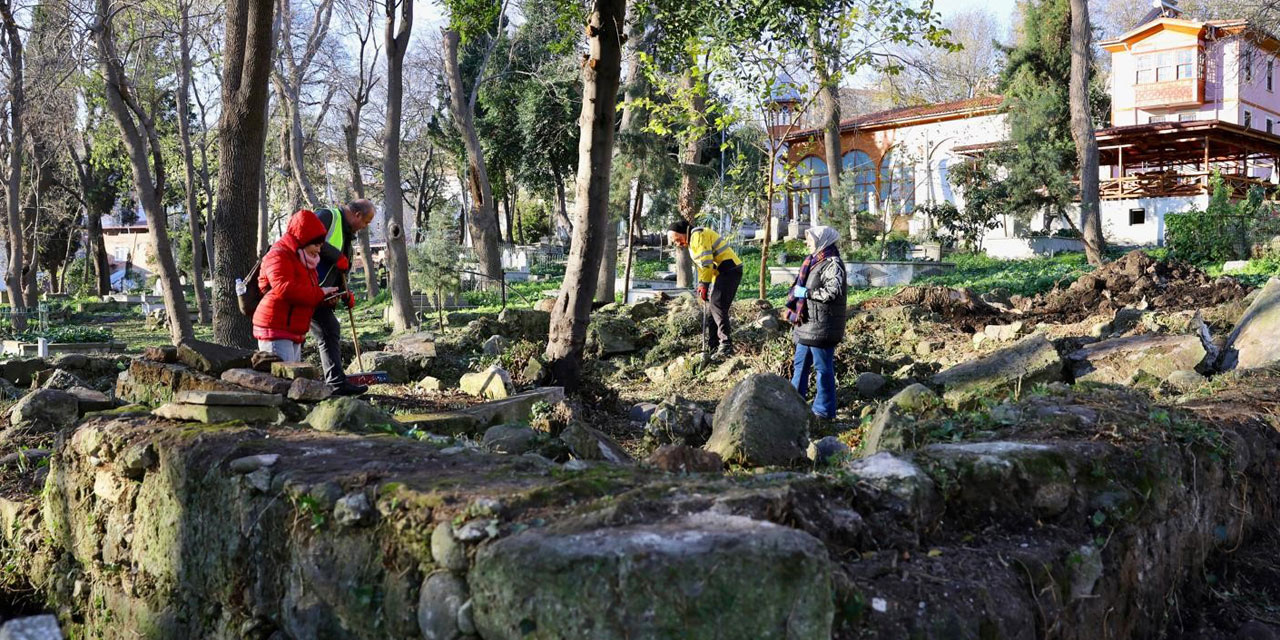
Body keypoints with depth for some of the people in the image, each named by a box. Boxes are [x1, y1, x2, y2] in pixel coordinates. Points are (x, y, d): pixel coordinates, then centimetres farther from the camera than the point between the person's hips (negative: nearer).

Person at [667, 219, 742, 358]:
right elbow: (701, 266, 18)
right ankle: (712, 346, 14)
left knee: (717, 305, -17)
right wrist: (701, 286, 6)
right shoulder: (691, 243, 21)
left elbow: (707, 263, -19)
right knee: (714, 305, 10)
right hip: (723, 272, 11)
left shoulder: (698, 235, -12)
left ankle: (726, 345, -20)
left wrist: (704, 285, -16)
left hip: (729, 269, -11)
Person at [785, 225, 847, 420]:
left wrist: (806, 293, -20)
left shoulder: (832, 264, -16)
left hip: (822, 326, -10)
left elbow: (833, 291, -27)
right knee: (801, 364, 18)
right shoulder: (813, 261, 14)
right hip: (806, 324, 10)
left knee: (823, 367, 0)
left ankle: (824, 409, 9)